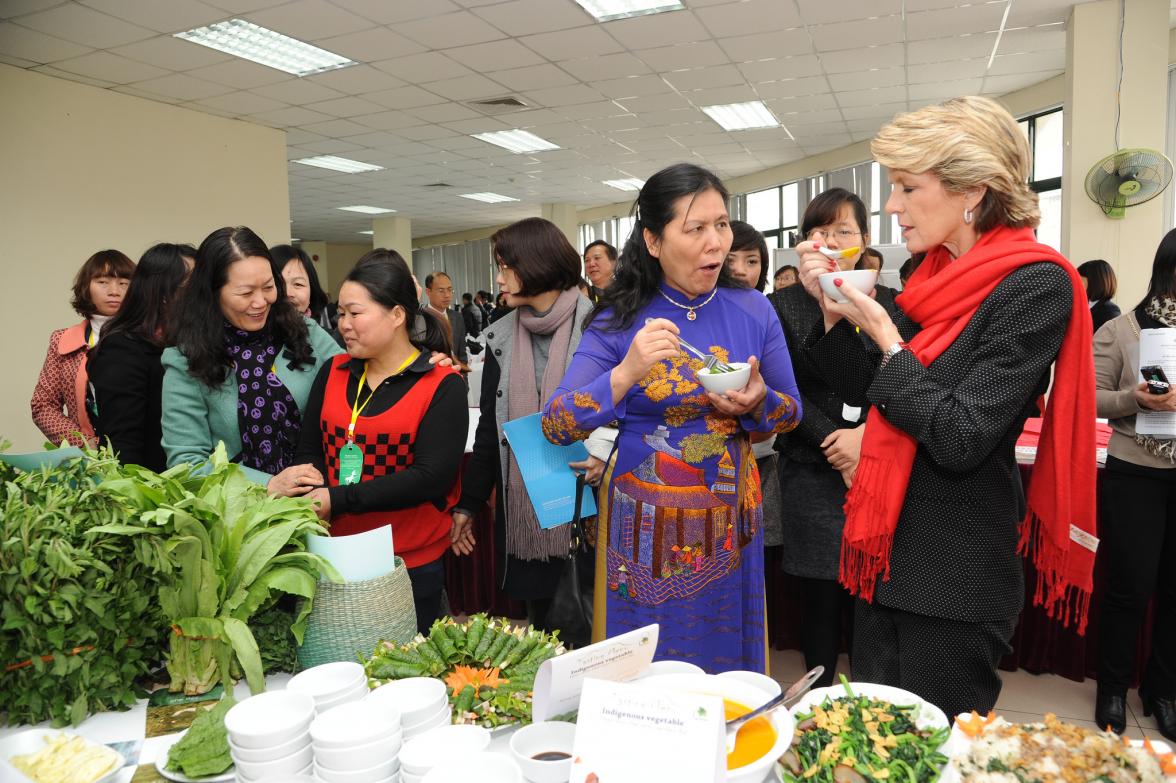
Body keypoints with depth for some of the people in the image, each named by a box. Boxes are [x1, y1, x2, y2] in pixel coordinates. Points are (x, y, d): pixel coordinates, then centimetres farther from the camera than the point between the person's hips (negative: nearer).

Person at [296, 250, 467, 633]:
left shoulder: (442, 385, -10)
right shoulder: (333, 372, 5)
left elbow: (432, 476, -18)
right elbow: (309, 451, 8)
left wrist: (337, 500, -21)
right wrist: (314, 493, -14)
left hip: (412, 565, -4)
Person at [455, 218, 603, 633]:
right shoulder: (502, 338, 7)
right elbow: (489, 429, 12)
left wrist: (608, 457, -21)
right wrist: (468, 503, 12)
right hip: (522, 508, 4)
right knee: (540, 618, 14)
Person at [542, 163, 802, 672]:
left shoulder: (753, 311, -1)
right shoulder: (620, 320, -8)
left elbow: (791, 412, 8)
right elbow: (555, 425, -15)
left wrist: (758, 402, -14)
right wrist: (626, 373, -29)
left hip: (728, 523, 2)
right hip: (648, 527, -2)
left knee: (727, 664, 15)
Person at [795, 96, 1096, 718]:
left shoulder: (1035, 286, -16)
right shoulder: (938, 275, 7)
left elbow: (960, 440, -23)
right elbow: (866, 391, 11)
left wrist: (886, 335, -17)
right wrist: (831, 308, -1)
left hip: (954, 578, -7)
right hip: (890, 553, 8)